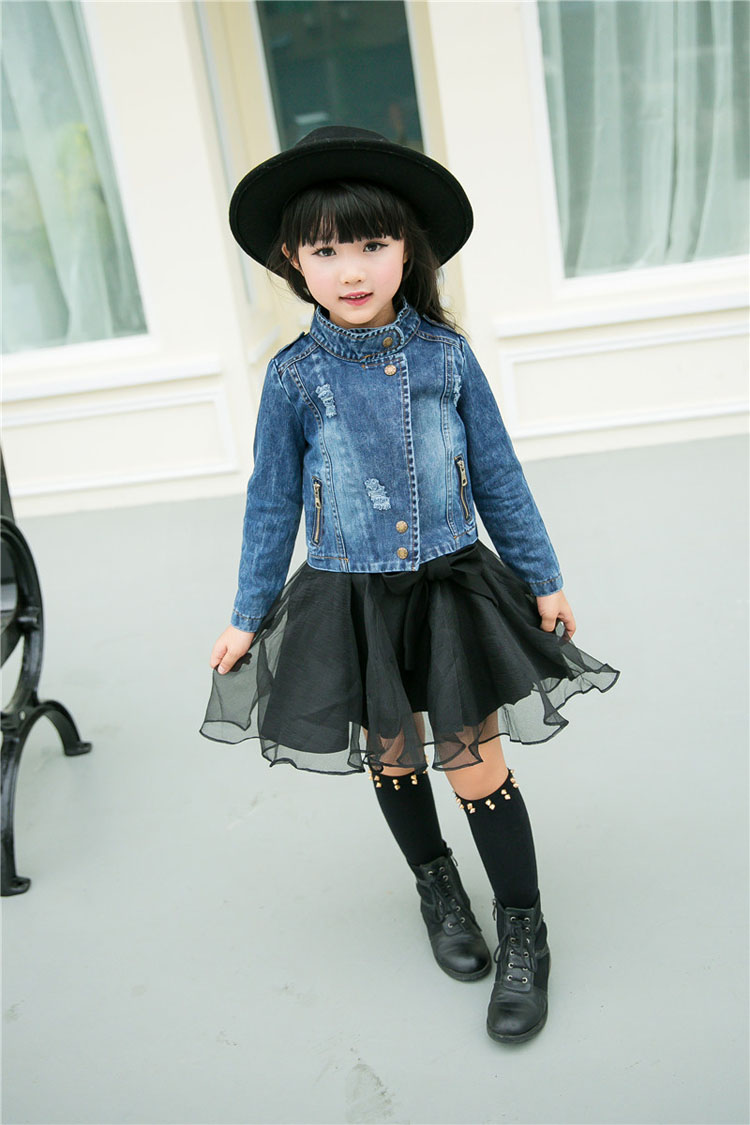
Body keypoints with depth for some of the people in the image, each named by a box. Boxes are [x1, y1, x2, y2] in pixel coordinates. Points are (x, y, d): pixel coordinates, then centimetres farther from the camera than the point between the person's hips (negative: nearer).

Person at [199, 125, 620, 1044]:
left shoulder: (446, 355, -4)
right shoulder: (294, 376, -5)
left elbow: (498, 477, 5)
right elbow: (272, 504, 3)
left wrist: (543, 579, 9)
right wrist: (248, 617, 7)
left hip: (451, 588, 0)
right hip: (351, 601, 1)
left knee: (478, 767, 2)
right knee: (393, 760, 15)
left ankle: (523, 933, 22)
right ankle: (437, 888, 42)